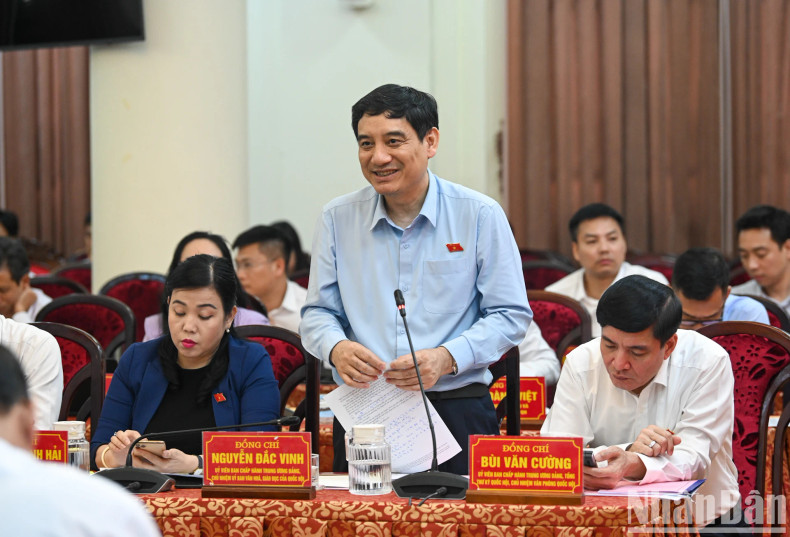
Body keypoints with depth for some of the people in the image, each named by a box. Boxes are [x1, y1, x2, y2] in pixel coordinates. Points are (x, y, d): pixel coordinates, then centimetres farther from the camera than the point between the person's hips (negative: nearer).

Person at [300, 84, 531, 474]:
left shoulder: (480, 215, 1)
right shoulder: (337, 219, 8)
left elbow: (511, 316, 1)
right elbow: (317, 313, 13)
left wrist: (447, 358, -15)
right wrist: (336, 348, -11)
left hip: (457, 413, -2)